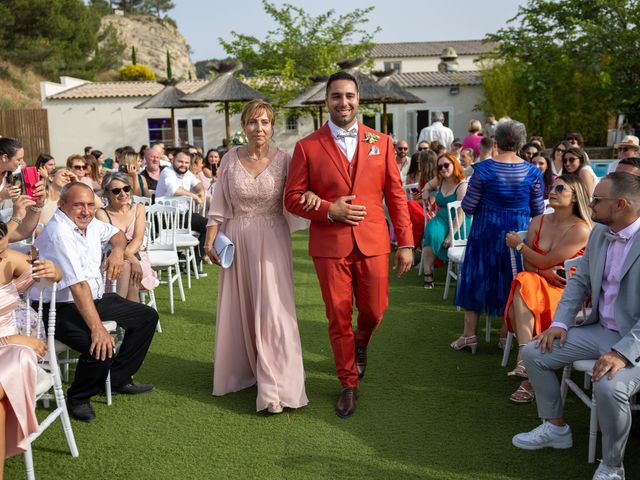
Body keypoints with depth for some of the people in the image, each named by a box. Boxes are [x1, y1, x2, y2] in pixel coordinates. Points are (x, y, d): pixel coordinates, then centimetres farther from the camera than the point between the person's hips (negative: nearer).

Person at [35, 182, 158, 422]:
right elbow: (78, 286, -31)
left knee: (147, 316, 9)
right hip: (63, 309, -10)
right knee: (101, 347, -32)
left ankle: (118, 379, 19)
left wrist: (118, 249, 0)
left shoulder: (89, 223, 2)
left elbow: (116, 233, 25)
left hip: (96, 299, 10)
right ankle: (78, 399, -2)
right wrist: (97, 328, -35)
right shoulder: (59, 233, -24)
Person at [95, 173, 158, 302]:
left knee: (127, 268, -33)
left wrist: (123, 254, -24)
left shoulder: (138, 208, 12)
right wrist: (132, 259, -30)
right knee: (128, 266, -35)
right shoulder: (102, 213, 2)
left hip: (138, 256, 2)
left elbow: (138, 239, -3)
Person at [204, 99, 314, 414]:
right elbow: (219, 205, 5)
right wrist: (211, 238, -1)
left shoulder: (283, 159, -4)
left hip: (272, 240, -2)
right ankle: (241, 370, 31)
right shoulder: (230, 159, 1)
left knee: (273, 309, -5)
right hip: (237, 239, 2)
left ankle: (274, 388, 1)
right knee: (238, 308, 11)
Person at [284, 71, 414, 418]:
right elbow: (292, 198, 1)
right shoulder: (307, 147, 0)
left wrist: (406, 243, 1)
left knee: (374, 311, 10)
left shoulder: (380, 142, 6)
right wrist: (329, 210, -15)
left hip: (372, 244, 2)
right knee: (338, 318, 7)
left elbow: (395, 195, 5)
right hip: (329, 246, -1)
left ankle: (361, 345, 46)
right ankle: (349, 383, 26)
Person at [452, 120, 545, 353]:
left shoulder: (484, 169, -12)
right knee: (512, 279, 15)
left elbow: (468, 207, -9)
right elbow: (538, 211, 0)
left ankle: (469, 334, 13)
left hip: (486, 231, -2)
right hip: (519, 231, 2)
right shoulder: (532, 172, -6)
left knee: (477, 276, 11)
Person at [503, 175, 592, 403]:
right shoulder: (538, 222, 11)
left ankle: (524, 360, -28)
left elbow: (546, 261, -10)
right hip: (537, 285, 5)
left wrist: (518, 244, 2)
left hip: (566, 291, -4)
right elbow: (528, 265, 8)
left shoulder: (581, 230, -8)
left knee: (524, 284, -31)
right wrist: (544, 272, -13)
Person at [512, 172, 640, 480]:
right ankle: (555, 428, 21)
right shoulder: (599, 233, 3)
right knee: (533, 353, 2)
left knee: (609, 386, -34)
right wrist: (560, 323, 0)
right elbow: (580, 281, 12)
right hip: (600, 329, 8)